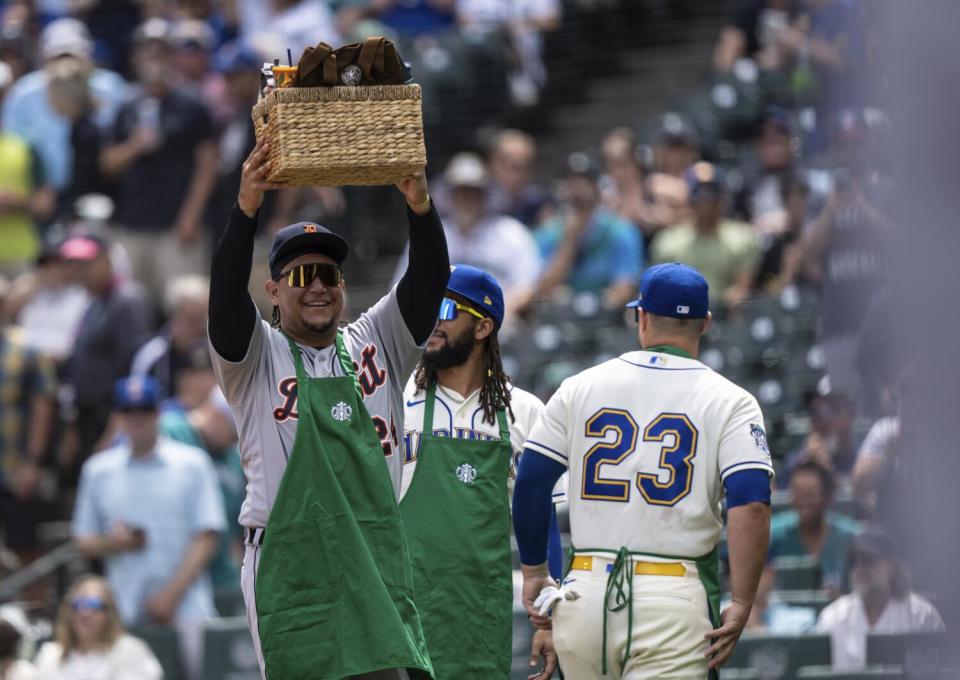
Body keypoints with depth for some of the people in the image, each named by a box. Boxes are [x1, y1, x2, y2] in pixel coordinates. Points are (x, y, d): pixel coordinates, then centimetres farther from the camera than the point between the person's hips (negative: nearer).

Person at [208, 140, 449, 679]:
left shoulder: (375, 346, 14)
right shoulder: (256, 356, 5)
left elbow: (430, 279, 0)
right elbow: (226, 293, -14)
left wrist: (420, 203, -19)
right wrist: (248, 206, -29)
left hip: (376, 568, 3)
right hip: (292, 569, -3)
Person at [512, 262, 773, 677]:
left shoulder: (581, 387, 9)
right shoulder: (728, 401, 1)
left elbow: (530, 483, 8)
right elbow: (750, 505, -11)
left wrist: (533, 571, 19)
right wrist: (741, 606, -7)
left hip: (585, 591, 3)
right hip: (675, 601, -3)